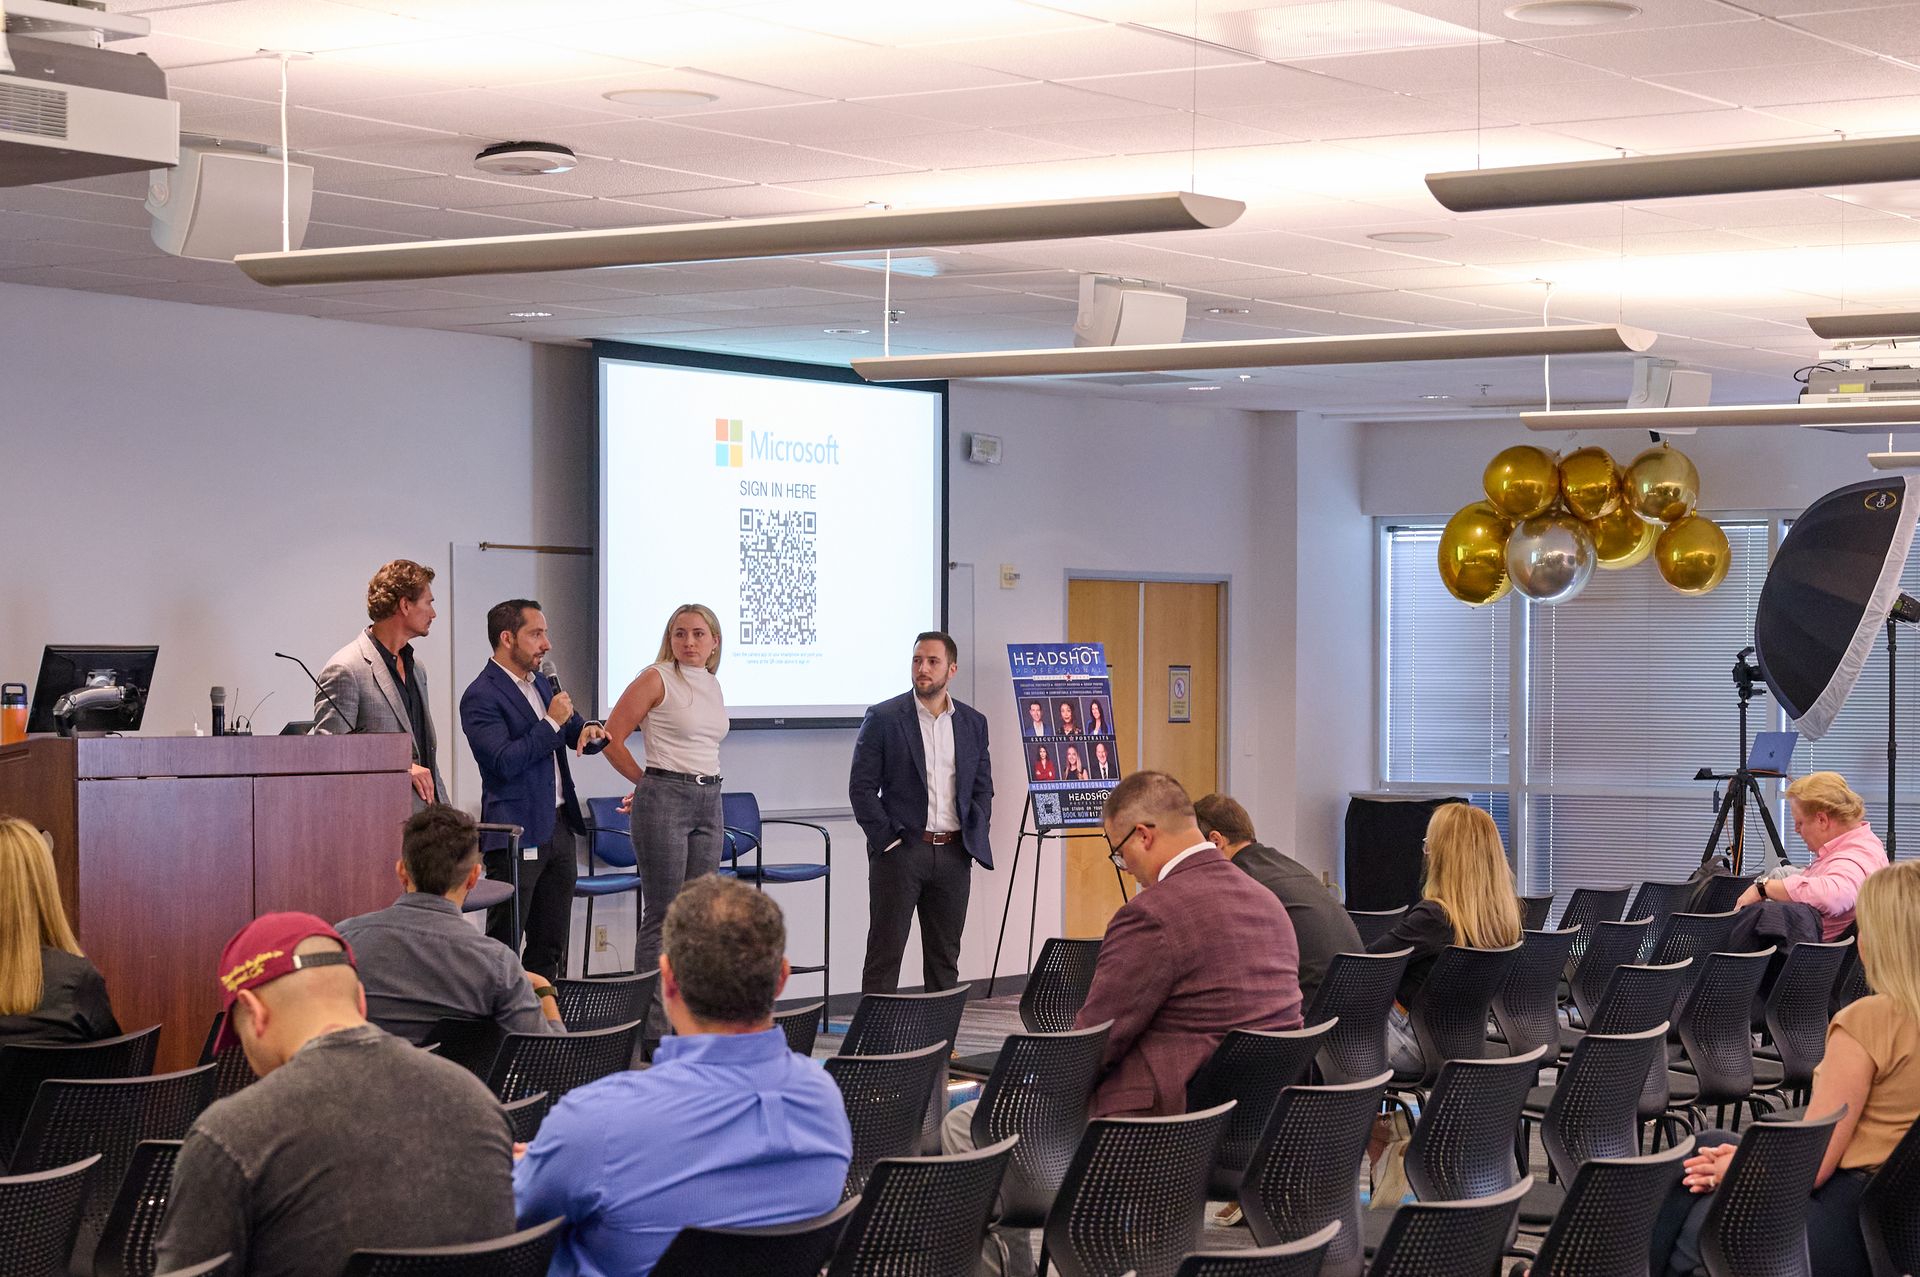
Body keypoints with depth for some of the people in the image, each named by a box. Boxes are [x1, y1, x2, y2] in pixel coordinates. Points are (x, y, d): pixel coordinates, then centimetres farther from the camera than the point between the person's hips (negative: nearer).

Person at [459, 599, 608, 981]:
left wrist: (591, 731, -2)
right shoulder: (481, 697, -12)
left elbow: (577, 733, 22)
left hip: (559, 828, 8)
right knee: (503, 948, -3)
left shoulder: (542, 683, 13)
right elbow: (505, 761, -22)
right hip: (517, 834, -8)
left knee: (551, 947, 11)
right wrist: (552, 722, -17)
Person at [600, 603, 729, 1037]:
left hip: (709, 802, 7)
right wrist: (647, 781, 3)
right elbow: (612, 738, -7)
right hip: (664, 801, -7)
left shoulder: (713, 686, 14)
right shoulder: (656, 679, -7)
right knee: (662, 916, -5)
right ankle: (652, 1026, -1)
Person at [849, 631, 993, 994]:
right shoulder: (883, 718, -3)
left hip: (954, 854, 4)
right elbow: (861, 787, -4)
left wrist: (975, 837, 2)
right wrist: (887, 839, -11)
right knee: (885, 954, -2)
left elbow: (983, 788, 15)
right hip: (900, 852, -4)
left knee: (945, 957, 9)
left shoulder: (973, 722, 10)